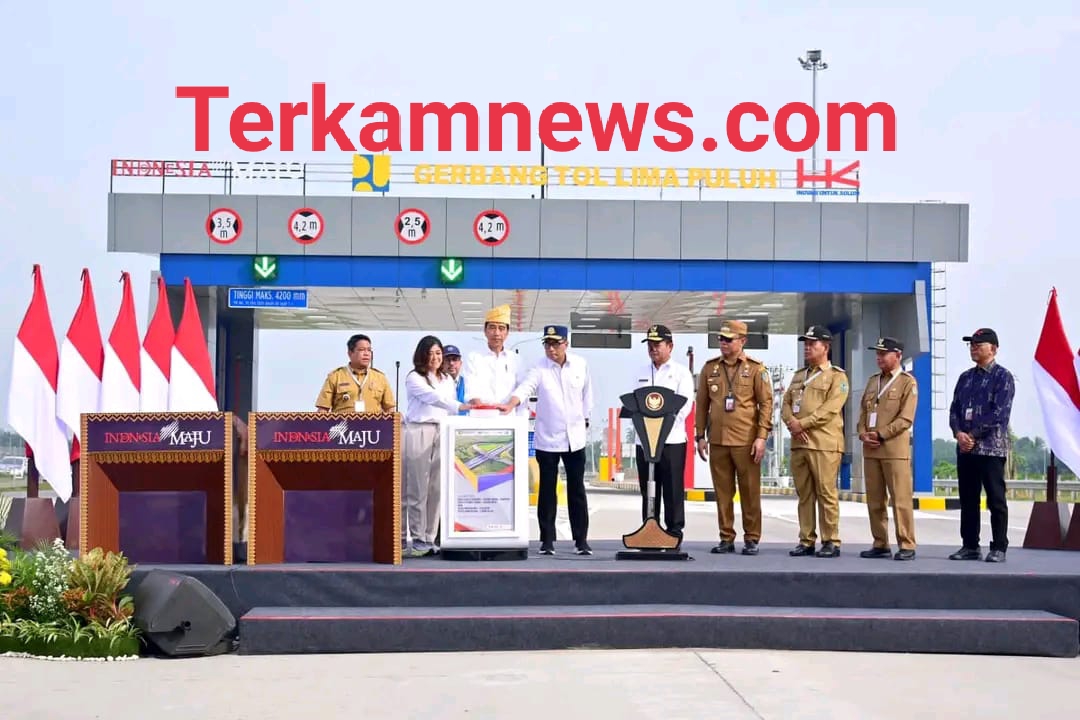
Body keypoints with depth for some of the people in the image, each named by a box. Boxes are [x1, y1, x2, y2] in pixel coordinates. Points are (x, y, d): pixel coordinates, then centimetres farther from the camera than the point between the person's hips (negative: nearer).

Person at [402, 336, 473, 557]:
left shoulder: (448, 380, 19)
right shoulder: (414, 378, 0)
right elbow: (433, 398, -15)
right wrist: (463, 406, -27)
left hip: (442, 435, 5)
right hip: (418, 433, -5)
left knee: (436, 489, 2)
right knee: (417, 490, -6)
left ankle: (429, 539, 7)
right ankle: (417, 539, -3)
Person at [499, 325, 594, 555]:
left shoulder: (580, 364, 0)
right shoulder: (539, 368, -8)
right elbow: (524, 388, -23)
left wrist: (585, 420, 12)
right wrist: (510, 405, -40)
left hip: (575, 438, 2)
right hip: (547, 439, -1)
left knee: (577, 491, 6)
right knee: (547, 491, 4)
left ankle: (581, 539, 14)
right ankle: (547, 540, 12)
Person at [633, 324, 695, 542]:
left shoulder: (681, 372, 4)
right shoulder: (642, 373, 18)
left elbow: (684, 404, -6)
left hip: (672, 439, -4)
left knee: (672, 490, -3)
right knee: (648, 490, 7)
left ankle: (674, 532, 2)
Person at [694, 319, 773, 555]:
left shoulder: (756, 368, 0)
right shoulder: (710, 368, 10)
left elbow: (766, 403, -2)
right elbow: (702, 404, 13)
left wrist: (762, 437, -9)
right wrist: (700, 436, 8)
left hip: (746, 442, -3)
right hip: (717, 441, 3)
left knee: (750, 492, 2)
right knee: (722, 492, 6)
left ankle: (752, 540, 10)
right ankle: (726, 539, 14)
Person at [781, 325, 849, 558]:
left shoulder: (837, 376, -1)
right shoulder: (798, 376, 21)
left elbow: (829, 409, -12)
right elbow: (786, 405, 15)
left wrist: (802, 424, -14)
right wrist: (792, 422, -6)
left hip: (824, 444, -6)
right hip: (798, 443, 6)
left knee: (826, 494, -6)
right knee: (804, 494, 7)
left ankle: (831, 542, -1)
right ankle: (806, 541, 12)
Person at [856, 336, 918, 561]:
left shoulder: (907, 382, -1)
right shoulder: (873, 380, 19)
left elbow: (906, 418, -9)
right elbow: (863, 411, 18)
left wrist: (880, 434, -13)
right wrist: (863, 433, 0)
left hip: (895, 448, -6)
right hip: (870, 449, 6)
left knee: (900, 499, -7)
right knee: (874, 500, 7)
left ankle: (906, 546, -3)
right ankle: (880, 545, 13)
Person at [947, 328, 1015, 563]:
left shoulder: (1002, 377, -4)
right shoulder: (965, 377, 16)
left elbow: (1000, 413, -13)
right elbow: (954, 409, 12)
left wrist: (974, 435, -14)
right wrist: (958, 433, -7)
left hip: (991, 447, -6)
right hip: (965, 447, 6)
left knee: (995, 500, -2)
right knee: (968, 499, 8)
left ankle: (999, 549, 2)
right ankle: (970, 546, 15)